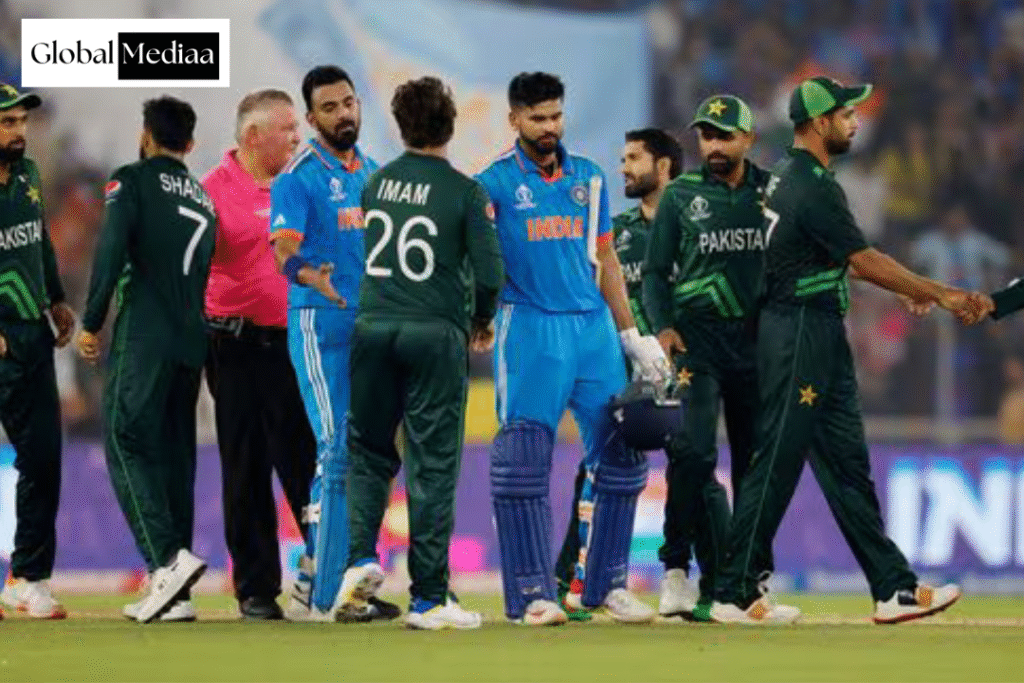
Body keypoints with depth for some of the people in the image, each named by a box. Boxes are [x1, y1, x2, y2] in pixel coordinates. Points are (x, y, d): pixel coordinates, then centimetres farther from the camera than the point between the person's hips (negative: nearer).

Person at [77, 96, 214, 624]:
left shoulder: (133, 180, 0)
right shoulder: (203, 198, 20)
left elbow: (112, 248, -13)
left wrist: (91, 322, -10)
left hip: (143, 336, -6)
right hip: (192, 341, 6)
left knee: (126, 442, -6)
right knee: (175, 453, 8)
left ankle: (168, 559, -25)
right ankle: (174, 593, 7)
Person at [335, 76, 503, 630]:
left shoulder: (376, 184, 7)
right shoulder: (464, 192, -5)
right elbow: (489, 273, -8)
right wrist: (481, 322, 11)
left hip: (372, 328, 3)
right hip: (434, 334, -3)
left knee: (368, 450, 18)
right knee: (432, 465, 1)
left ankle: (361, 554, -3)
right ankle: (428, 599, 2)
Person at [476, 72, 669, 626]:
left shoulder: (588, 179, 13)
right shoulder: (495, 182, 0)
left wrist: (632, 336, 15)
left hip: (593, 326, 5)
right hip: (529, 327, -5)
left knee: (620, 455, 2)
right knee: (523, 461, -10)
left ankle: (605, 584, 13)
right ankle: (532, 594, -4)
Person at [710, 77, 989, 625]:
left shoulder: (787, 177, 15)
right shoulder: (811, 186, -17)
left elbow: (845, 257, 21)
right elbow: (863, 258, -20)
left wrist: (911, 288, 18)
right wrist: (939, 293, -15)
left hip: (820, 338, 11)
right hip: (800, 337, -11)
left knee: (847, 464, 8)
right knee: (776, 462, -5)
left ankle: (893, 588, 9)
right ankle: (734, 595, -1)